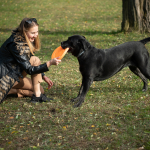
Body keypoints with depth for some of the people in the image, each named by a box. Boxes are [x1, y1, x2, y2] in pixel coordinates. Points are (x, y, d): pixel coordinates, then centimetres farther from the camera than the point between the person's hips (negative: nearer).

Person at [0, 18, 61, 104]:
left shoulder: (27, 40, 2)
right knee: (35, 60, -21)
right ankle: (37, 96, -19)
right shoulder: (17, 44, -27)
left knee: (41, 90, 6)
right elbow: (29, 69, -27)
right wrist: (50, 63, -34)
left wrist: (43, 76, 5)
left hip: (15, 72, 9)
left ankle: (11, 91, 2)